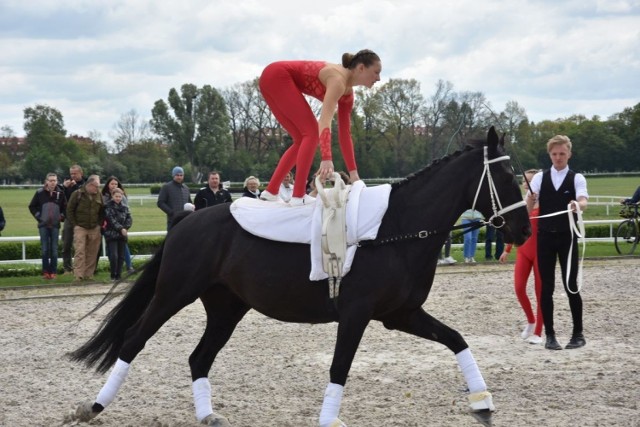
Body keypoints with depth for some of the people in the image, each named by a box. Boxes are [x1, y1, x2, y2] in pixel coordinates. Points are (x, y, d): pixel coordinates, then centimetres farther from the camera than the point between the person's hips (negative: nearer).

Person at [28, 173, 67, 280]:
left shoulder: (60, 193, 0)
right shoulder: (40, 192, -2)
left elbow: (65, 207, 12)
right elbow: (32, 206, 6)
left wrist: (61, 216, 0)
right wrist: (38, 216, -2)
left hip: (55, 225, 1)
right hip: (43, 225, -1)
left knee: (54, 249, 2)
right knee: (45, 249, -1)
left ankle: (53, 272, 6)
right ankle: (45, 272, 2)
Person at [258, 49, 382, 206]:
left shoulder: (348, 94, 7)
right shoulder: (338, 80, -21)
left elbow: (345, 133, 11)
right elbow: (325, 120, -34)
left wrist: (353, 172, 10)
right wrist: (326, 159, -45)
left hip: (273, 81, 10)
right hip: (276, 77, -10)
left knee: (302, 139, 12)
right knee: (312, 132, -12)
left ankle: (271, 192, 13)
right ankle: (298, 196, -14)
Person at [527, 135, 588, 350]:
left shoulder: (577, 178, -2)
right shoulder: (540, 178, 3)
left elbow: (583, 201, -20)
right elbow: (528, 205, -9)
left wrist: (577, 206, -44)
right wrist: (530, 198, -33)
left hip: (567, 237, -2)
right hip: (545, 237, 2)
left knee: (571, 285, 0)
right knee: (546, 287, 3)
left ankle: (578, 334, 13)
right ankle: (550, 335, 11)